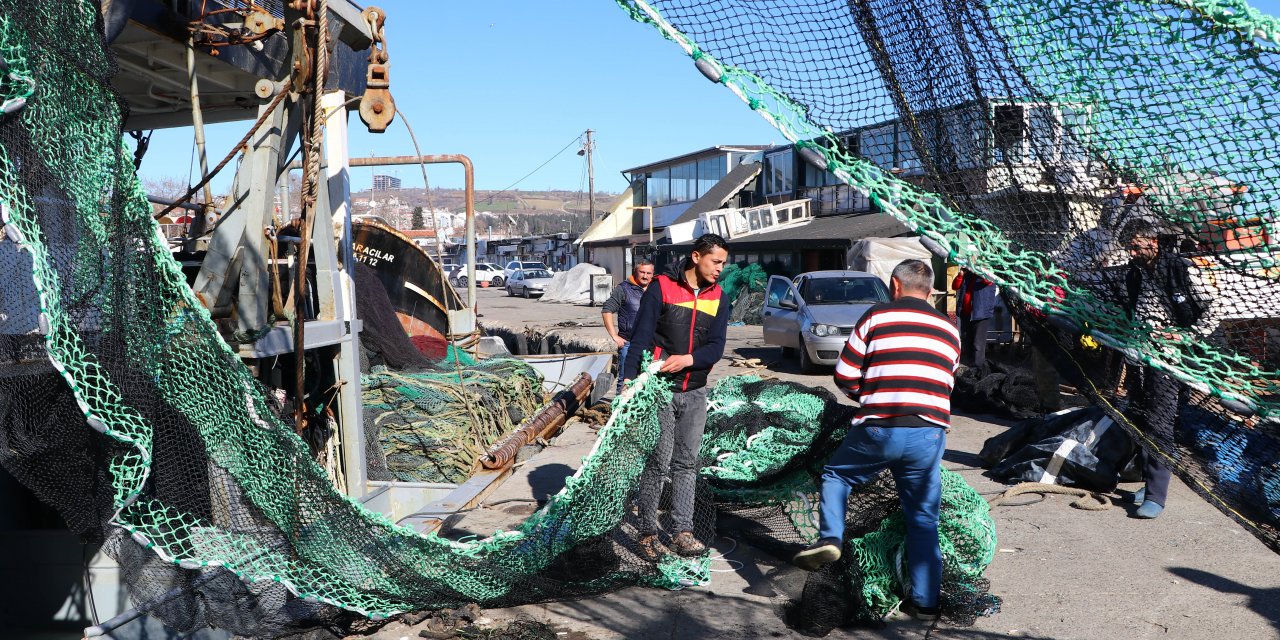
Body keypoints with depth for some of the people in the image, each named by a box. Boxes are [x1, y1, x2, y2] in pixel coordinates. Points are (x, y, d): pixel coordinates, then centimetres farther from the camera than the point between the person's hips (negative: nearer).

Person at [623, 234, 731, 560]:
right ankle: (648, 534, 8)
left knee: (687, 463, 8)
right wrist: (629, 378, -19)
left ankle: (682, 532, 16)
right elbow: (640, 337, -10)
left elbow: (716, 347, -1)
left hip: (695, 393, 5)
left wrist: (687, 359, -20)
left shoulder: (718, 298, 6)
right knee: (658, 462, -3)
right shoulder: (662, 288, -6)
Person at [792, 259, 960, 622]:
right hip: (930, 434, 3)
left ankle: (829, 538, 4)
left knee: (835, 474, 23)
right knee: (924, 519, 14)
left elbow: (844, 376, 2)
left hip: (879, 429, -3)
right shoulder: (949, 330, 15)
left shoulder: (876, 317, 2)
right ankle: (924, 602, 18)